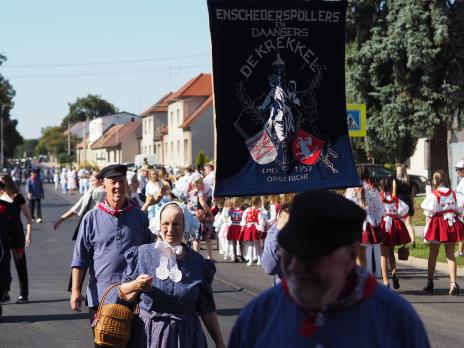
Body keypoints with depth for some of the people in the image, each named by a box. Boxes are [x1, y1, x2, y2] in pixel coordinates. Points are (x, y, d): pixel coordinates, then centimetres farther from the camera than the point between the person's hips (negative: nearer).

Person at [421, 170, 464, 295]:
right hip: (452, 225, 3)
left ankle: (430, 282, 20)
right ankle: (453, 283, -6)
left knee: (433, 255, 12)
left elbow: (429, 214, -11)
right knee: (450, 255, 7)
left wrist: (427, 228, -3)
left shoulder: (433, 195, -12)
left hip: (437, 225, -3)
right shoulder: (454, 194, 1)